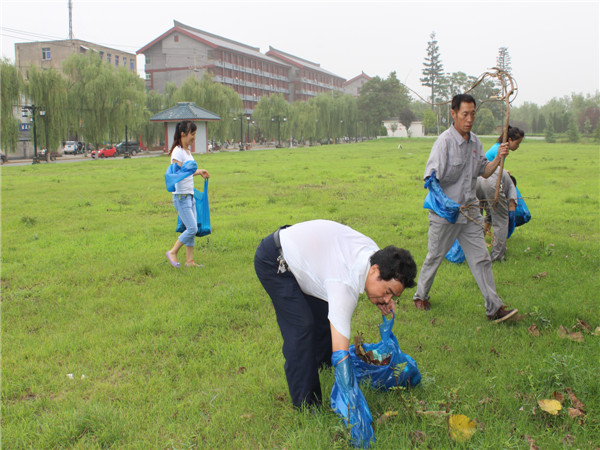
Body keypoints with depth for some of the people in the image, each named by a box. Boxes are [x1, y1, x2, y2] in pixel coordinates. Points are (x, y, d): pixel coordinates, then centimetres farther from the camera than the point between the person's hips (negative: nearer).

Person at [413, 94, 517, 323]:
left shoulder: (475, 141, 7)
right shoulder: (445, 141, -15)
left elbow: (484, 172, 16)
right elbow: (431, 177, -21)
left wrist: (498, 158, -2)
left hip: (470, 210, 6)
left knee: (481, 258, 5)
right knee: (435, 257, 9)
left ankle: (494, 308, 9)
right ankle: (420, 295, 31)